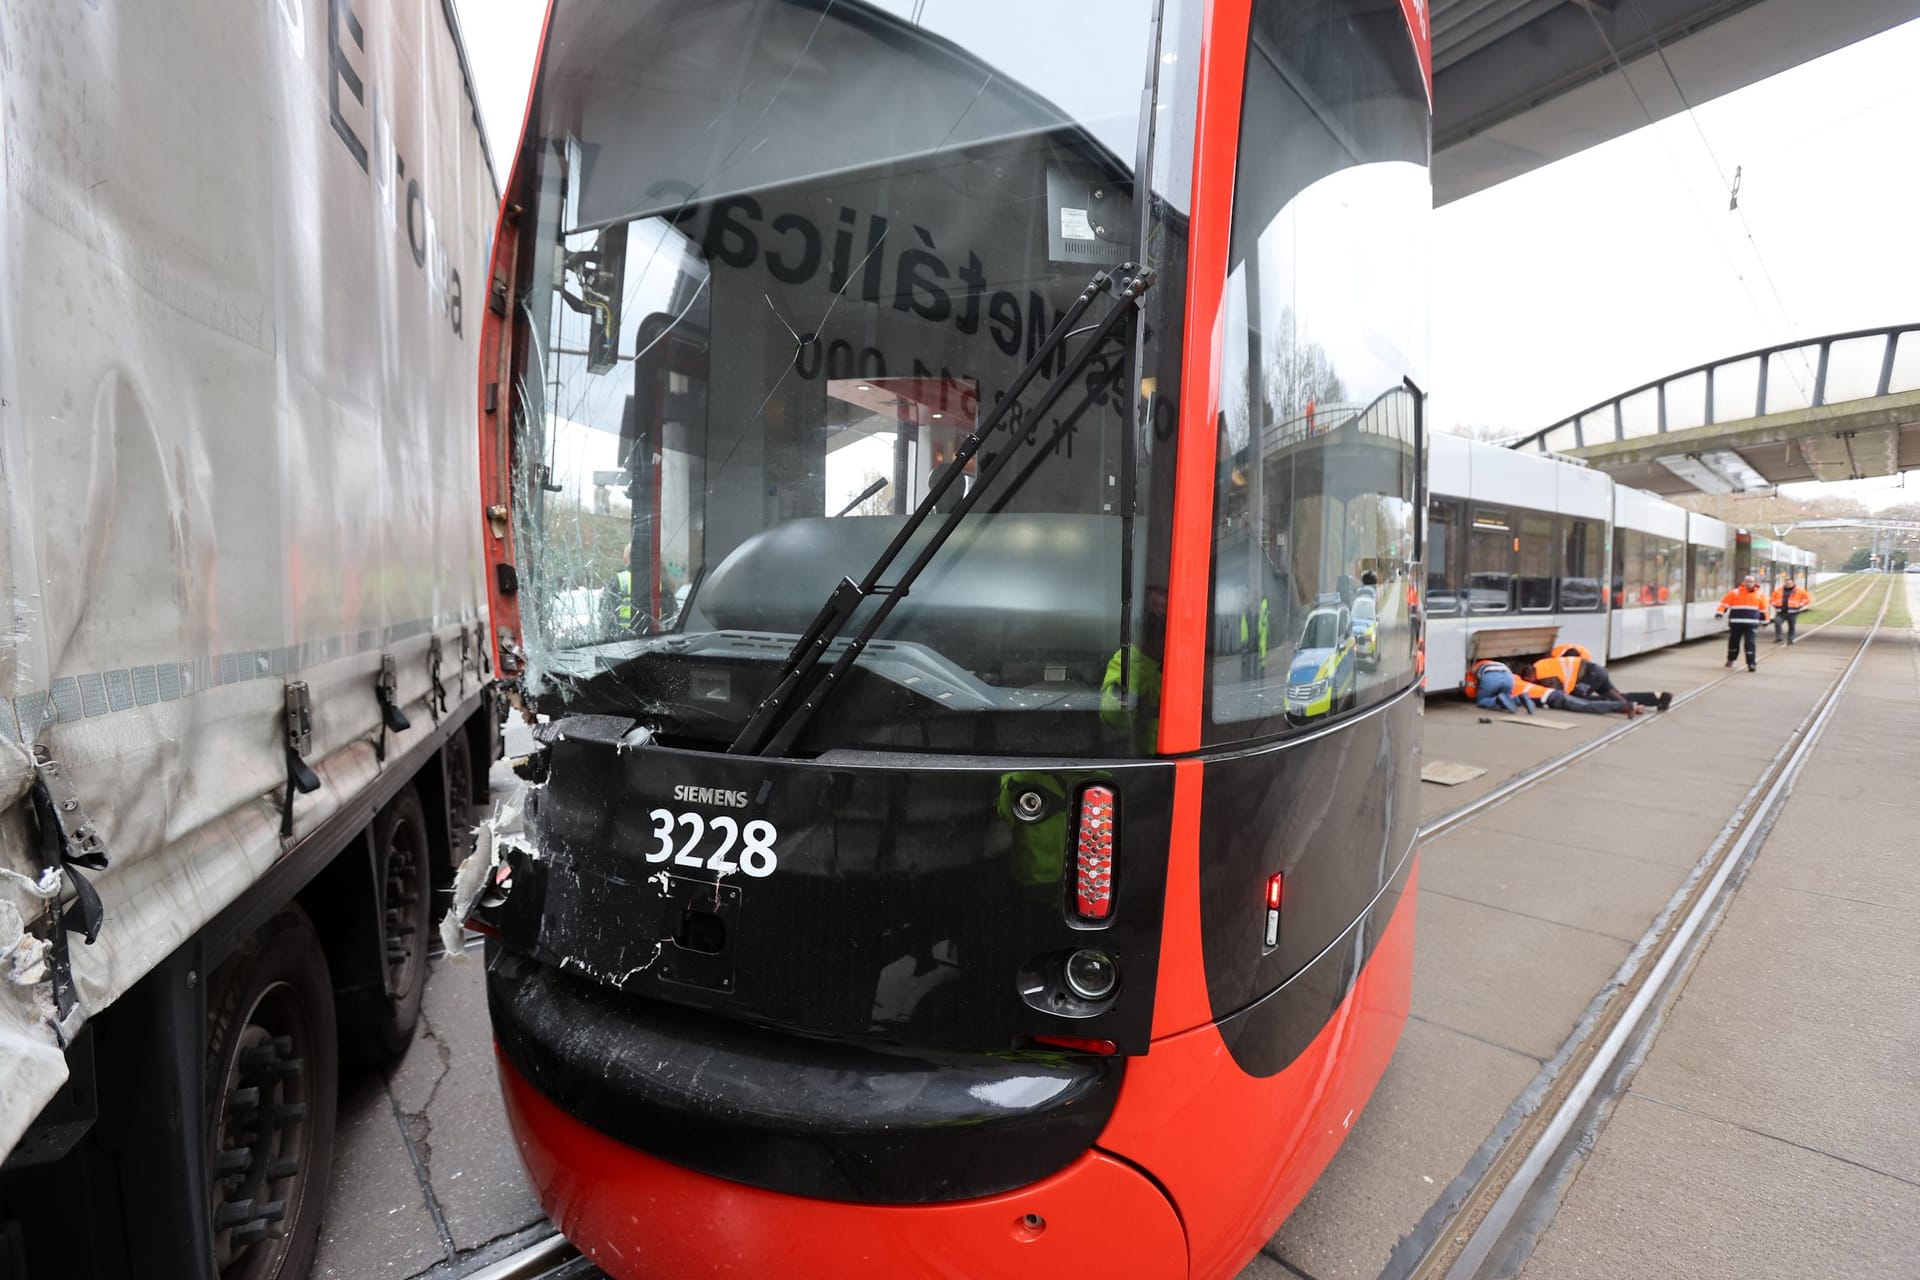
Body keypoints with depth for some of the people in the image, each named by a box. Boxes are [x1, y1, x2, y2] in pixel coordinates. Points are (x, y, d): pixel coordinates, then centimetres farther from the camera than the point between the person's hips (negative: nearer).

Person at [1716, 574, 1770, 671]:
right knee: (1734, 642, 11)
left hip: (1751, 623, 0)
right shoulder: (1734, 593, 3)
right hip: (1736, 623, 0)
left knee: (1750, 643, -7)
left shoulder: (1759, 595, 9)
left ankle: (1751, 663, -5)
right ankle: (1730, 660, 29)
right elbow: (1724, 603, 0)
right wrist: (1719, 613, -15)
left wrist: (1764, 621, 21)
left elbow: (1763, 609, 17)